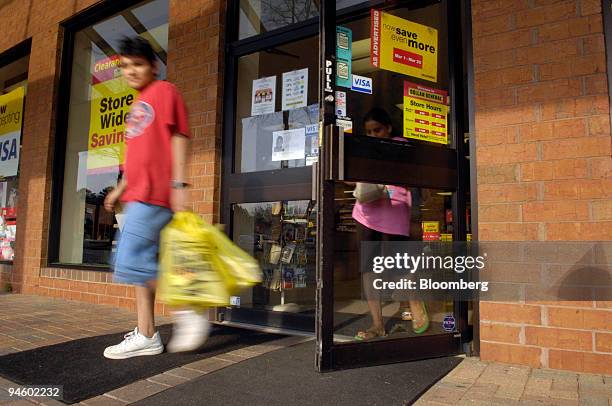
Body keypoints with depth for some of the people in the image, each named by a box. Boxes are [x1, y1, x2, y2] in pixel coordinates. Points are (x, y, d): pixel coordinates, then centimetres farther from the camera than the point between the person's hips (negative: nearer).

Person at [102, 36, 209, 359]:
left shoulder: (164, 91, -1)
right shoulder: (139, 103, 25)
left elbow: (178, 137, -11)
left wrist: (179, 184, -18)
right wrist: (121, 188, 24)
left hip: (153, 193, -10)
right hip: (138, 194, 10)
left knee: (133, 261, -13)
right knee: (137, 262, 8)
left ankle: (187, 313, -2)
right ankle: (145, 335, 16)